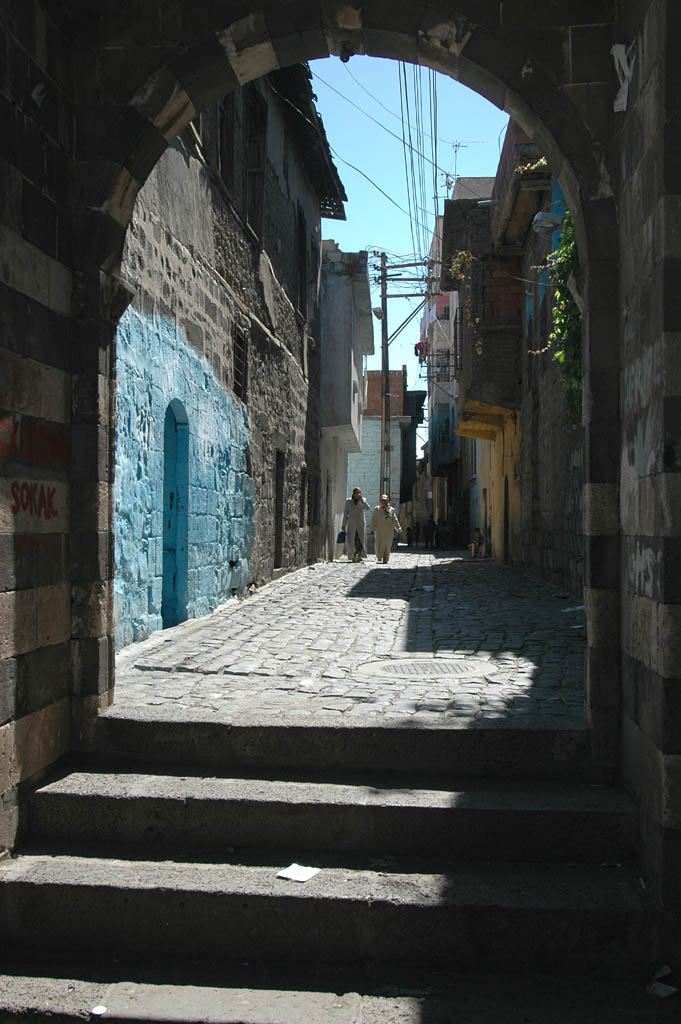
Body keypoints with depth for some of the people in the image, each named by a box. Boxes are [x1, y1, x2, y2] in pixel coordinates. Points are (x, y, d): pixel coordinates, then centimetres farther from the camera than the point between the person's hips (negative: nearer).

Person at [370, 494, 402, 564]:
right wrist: (372, 529, -3)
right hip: (379, 530, -2)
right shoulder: (377, 509, 4)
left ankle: (385, 559, 12)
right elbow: (374, 520, 2)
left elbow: (395, 520, 5)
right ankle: (379, 557, 12)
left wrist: (398, 528, -5)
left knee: (388, 545, 4)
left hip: (389, 531, 2)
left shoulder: (391, 510, 8)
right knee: (379, 544, -6)